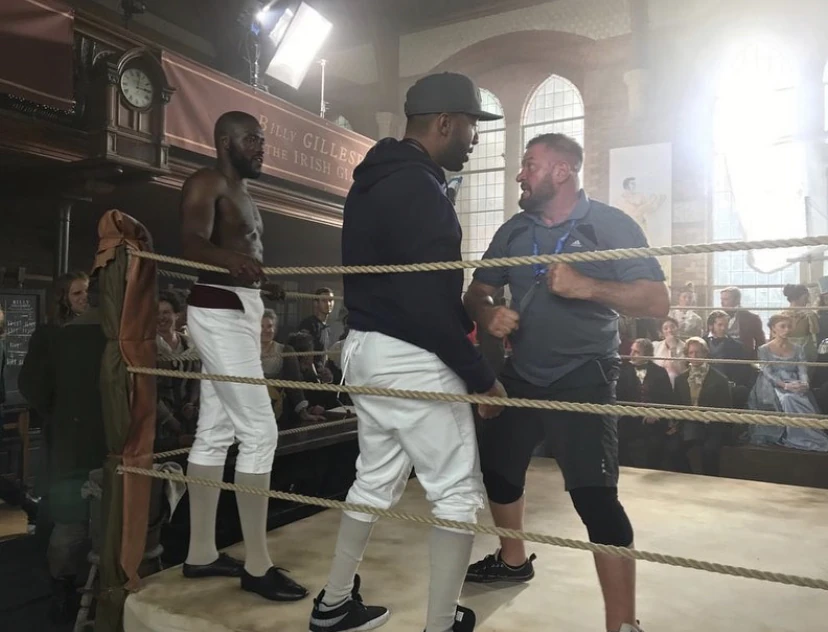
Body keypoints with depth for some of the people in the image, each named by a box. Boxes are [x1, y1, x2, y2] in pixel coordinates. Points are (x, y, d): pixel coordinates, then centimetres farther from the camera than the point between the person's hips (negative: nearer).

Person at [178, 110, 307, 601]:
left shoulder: (243, 194, 20)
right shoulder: (206, 184, -9)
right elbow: (191, 242, -25)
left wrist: (267, 284, 40)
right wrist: (232, 258, -45)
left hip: (241, 311, 10)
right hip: (220, 311, -10)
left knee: (215, 432, 10)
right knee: (259, 430, -12)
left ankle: (201, 553, 19)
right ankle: (258, 565, -3)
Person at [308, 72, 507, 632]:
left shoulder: (374, 180, 14)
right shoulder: (418, 189, -18)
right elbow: (428, 302, -23)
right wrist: (480, 374, -14)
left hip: (367, 347, 10)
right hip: (412, 358, -10)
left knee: (377, 480, 20)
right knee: (458, 494, 4)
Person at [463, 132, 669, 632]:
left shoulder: (611, 225, -9)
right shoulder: (514, 231, 6)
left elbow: (658, 302, -15)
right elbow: (477, 293, 11)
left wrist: (586, 287, -27)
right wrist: (489, 315, -12)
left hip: (583, 378, -6)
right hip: (521, 374, 7)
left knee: (594, 495, -15)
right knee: (497, 467, 19)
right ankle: (513, 560, 45)